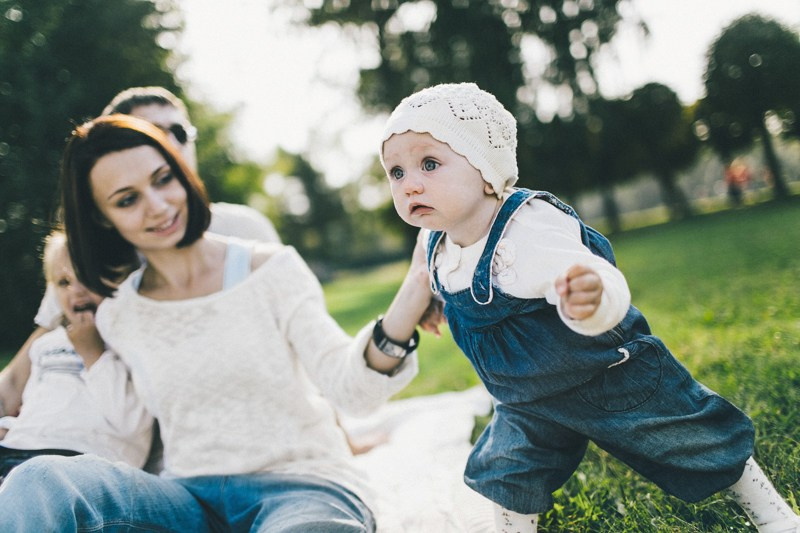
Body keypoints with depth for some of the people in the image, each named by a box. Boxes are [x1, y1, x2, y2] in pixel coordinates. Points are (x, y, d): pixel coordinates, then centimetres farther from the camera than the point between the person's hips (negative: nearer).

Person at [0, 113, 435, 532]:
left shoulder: (271, 269, -3)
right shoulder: (117, 318, 8)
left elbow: (348, 384, -18)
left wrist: (407, 304, -36)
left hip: (304, 488, -2)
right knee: (41, 482, -25)